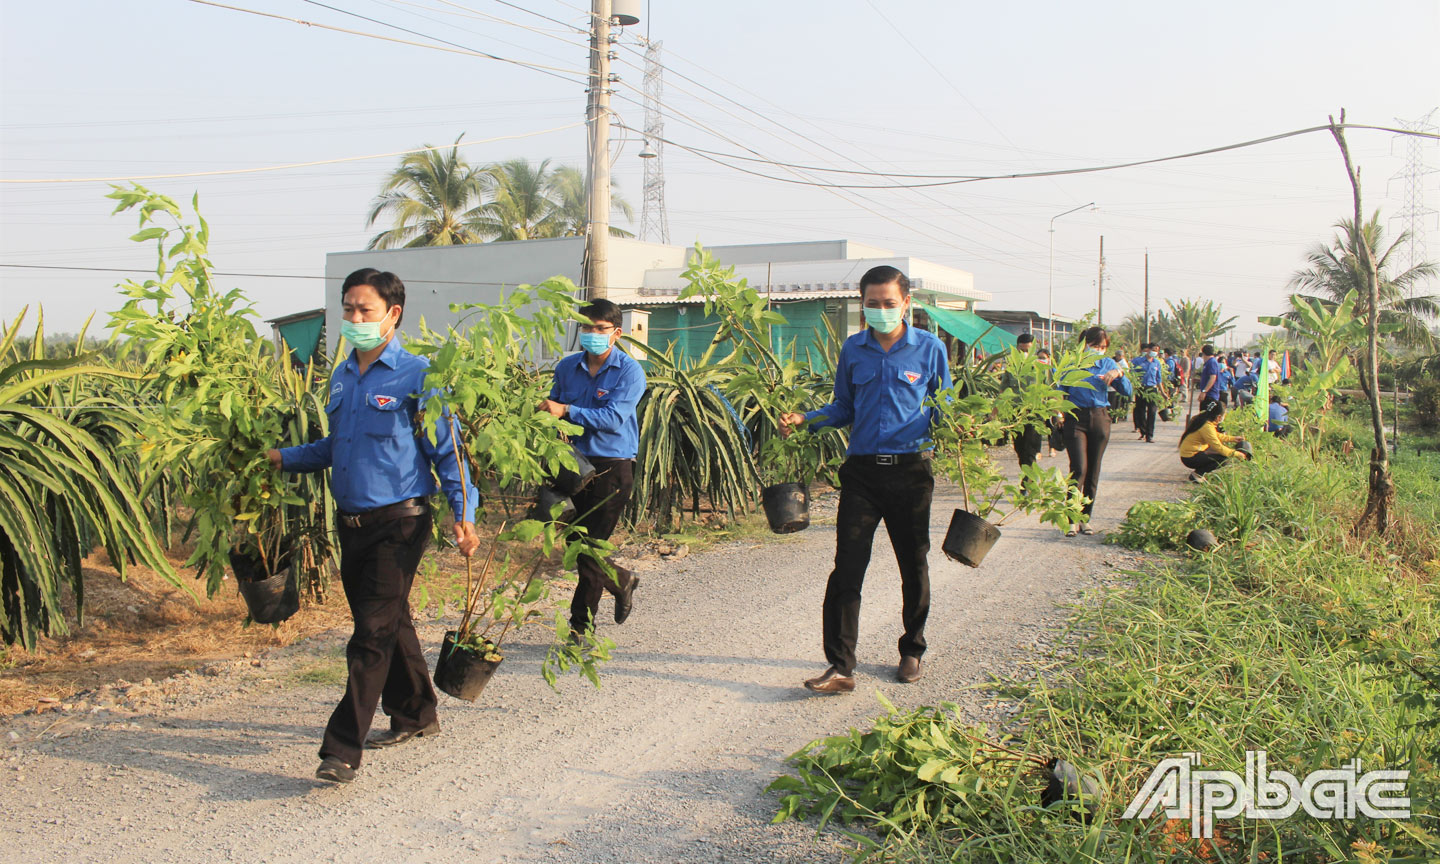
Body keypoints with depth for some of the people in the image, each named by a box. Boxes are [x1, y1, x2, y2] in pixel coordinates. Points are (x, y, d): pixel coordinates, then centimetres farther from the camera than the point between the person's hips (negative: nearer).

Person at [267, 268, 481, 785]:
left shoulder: (417, 376, -8)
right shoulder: (342, 377, 12)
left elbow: (447, 451, -7)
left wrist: (463, 515, -15)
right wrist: (282, 457, 14)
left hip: (399, 523, -7)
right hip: (351, 523, 7)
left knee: (373, 632, -9)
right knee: (390, 624, 18)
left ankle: (342, 750, -7)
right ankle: (414, 716, 34)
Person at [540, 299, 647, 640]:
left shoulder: (629, 371, -7)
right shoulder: (567, 368, 7)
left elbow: (612, 418, -18)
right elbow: (554, 408, 17)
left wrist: (567, 411, -26)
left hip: (612, 467, -5)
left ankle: (581, 624, 11)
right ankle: (623, 581, 36)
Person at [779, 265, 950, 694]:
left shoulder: (930, 348, 1)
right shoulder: (852, 349, 7)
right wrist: (802, 419, 2)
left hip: (911, 469, -1)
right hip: (862, 470, 1)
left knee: (914, 566, 11)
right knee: (847, 566, -7)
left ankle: (912, 651, 31)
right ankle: (841, 666, -4)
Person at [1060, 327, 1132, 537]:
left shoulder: (1108, 364, 6)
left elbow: (1127, 391, 1)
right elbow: (1061, 391, 6)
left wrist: (1119, 373, -15)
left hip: (1100, 419, 3)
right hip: (1076, 418, -3)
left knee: (1093, 471, 7)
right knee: (1079, 469, -13)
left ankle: (1085, 518, 17)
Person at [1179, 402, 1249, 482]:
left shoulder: (1204, 416, 4)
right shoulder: (1207, 426, -24)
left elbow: (1217, 436, 21)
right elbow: (1218, 447, -21)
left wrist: (1233, 439, 20)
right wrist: (1236, 454, -11)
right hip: (1190, 458, -10)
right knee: (1224, 459, -16)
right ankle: (1197, 474, -6)